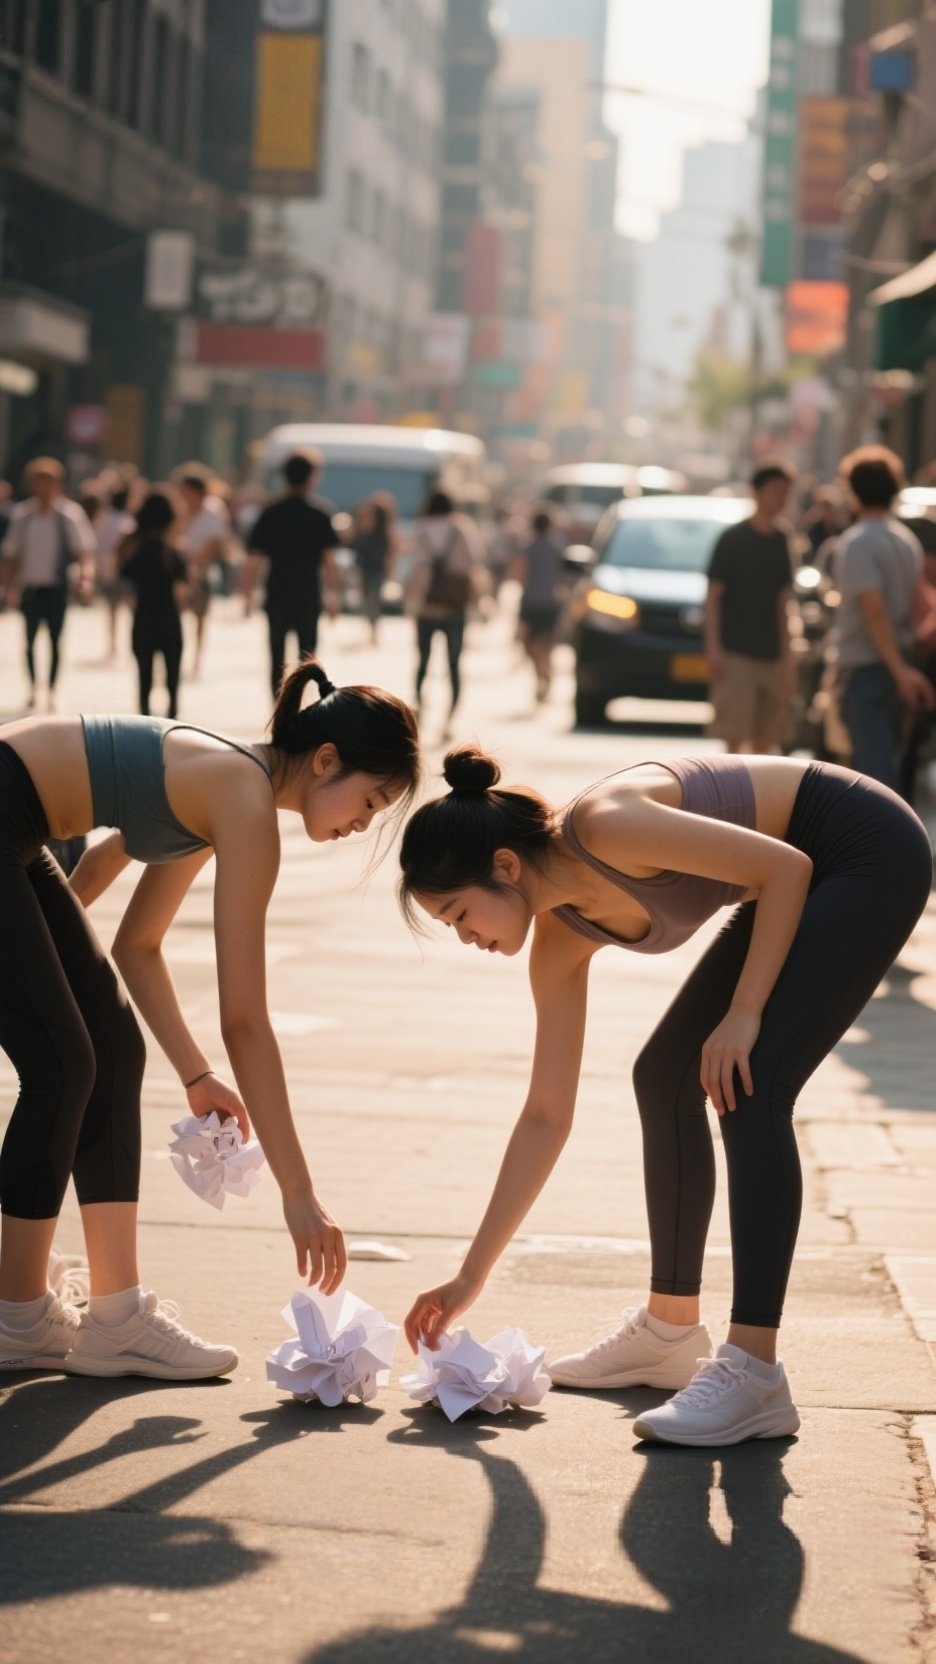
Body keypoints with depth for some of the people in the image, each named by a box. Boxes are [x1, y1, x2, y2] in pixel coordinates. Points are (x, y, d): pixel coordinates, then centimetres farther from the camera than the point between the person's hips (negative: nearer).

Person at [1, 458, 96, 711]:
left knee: (55, 639, 2)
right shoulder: (22, 515, 2)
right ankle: (33, 688, 13)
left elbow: (84, 550, -5)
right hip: (30, 586, 2)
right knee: (30, 638, 2)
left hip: (57, 586, -2)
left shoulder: (70, 515, -5)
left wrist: (85, 575, -22)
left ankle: (52, 690, 11)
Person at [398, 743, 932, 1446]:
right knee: (666, 1079, 9)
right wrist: (472, 1276, 4)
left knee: (748, 1090, -19)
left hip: (869, 853, -9)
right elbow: (547, 1116, 3)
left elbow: (786, 866, -20)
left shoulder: (604, 828, -26)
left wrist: (743, 1012, -20)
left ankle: (754, 1375, -22)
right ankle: (672, 1330, 19)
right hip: (809, 874, 9)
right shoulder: (561, 940, -1)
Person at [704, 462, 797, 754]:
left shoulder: (780, 541, 12)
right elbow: (713, 596, -5)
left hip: (771, 654, 6)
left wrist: (787, 655, 13)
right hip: (736, 652, -6)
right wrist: (714, 649, -14)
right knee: (736, 734, -11)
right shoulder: (733, 538, -4)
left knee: (767, 736, 6)